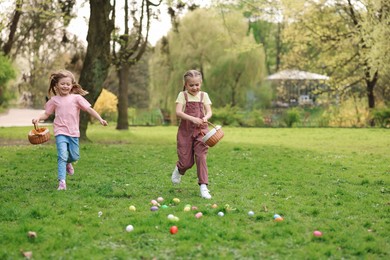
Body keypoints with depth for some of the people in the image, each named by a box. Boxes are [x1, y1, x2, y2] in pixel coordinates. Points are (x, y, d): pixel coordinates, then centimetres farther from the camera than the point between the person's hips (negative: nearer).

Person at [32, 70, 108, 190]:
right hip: (60, 132, -1)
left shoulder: (76, 98, 2)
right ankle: (62, 182, -16)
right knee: (62, 156, -16)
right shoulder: (54, 100, 5)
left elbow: (89, 109, -3)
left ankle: (67, 163, 44)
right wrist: (38, 118, -10)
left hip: (73, 132, 2)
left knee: (75, 157, 8)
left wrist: (100, 119, -12)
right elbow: (46, 114, 10)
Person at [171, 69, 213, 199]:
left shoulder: (204, 95, 7)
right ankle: (179, 169, 38)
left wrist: (206, 118, -24)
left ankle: (203, 186, -8)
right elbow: (178, 112, -12)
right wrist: (192, 118, -26)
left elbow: (209, 112, 0)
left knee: (201, 157, -12)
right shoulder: (182, 95, 1)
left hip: (201, 130, 1)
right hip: (186, 131, -1)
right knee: (186, 161, 1)